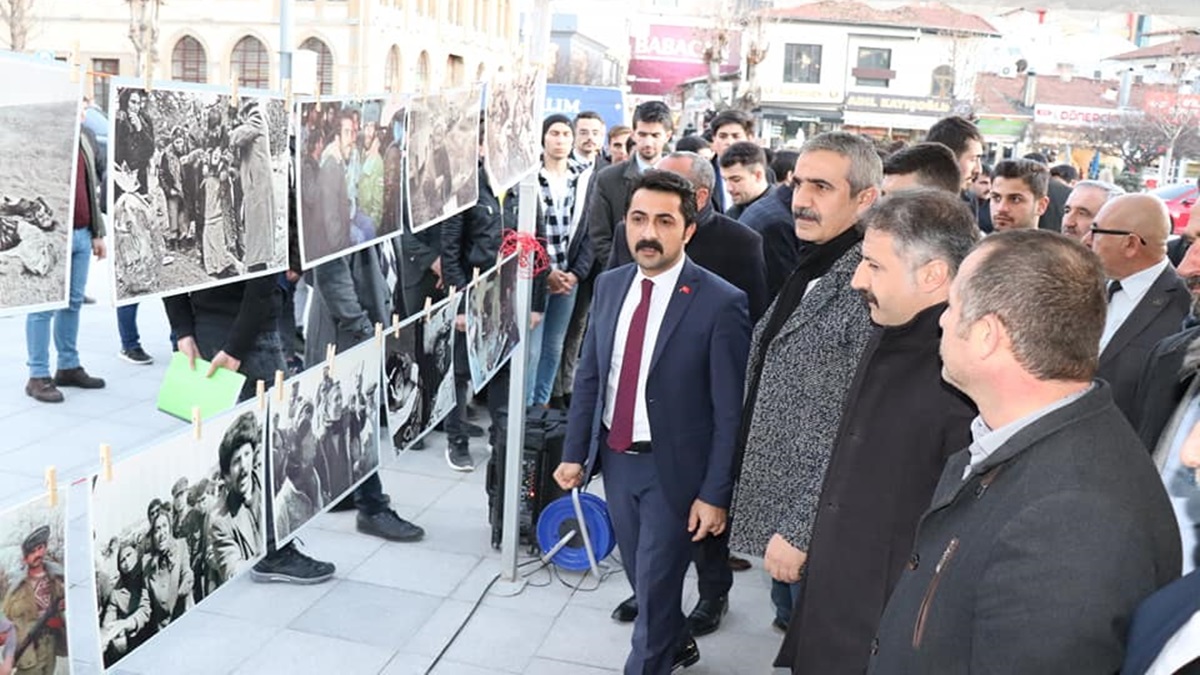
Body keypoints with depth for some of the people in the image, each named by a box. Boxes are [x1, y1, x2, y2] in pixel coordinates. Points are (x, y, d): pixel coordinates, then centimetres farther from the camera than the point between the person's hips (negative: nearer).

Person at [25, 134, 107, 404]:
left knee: (73, 302, 13)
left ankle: (69, 367, 23)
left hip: (82, 234, 7)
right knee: (44, 306, -3)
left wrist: (97, 233, 15)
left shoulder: (84, 140, 14)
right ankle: (38, 376, 3)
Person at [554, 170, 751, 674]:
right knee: (641, 575, 22)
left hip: (674, 468, -6)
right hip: (615, 457, 6)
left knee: (655, 585, 7)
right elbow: (589, 375, 7)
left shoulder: (721, 303, -18)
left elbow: (730, 410, -15)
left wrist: (716, 493, -14)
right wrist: (574, 453, 5)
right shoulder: (609, 285, -1)